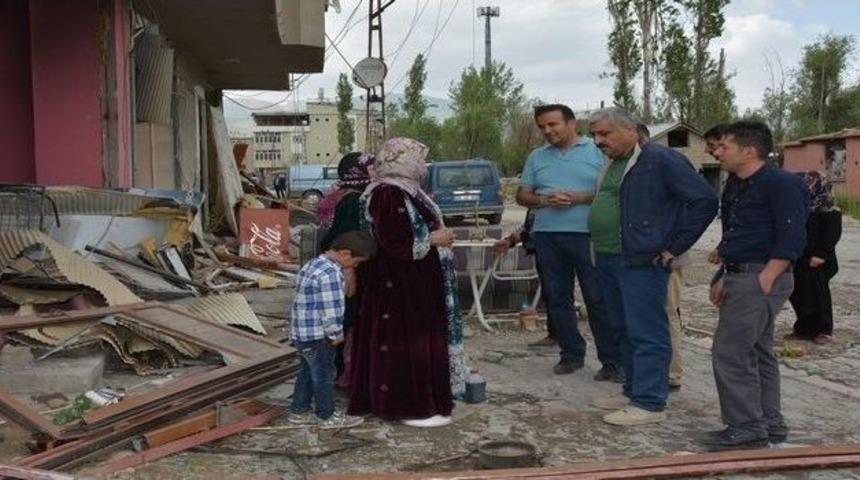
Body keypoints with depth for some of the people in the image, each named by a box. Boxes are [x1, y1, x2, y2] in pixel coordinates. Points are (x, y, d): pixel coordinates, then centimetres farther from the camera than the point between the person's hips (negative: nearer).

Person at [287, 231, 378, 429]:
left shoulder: (315, 263, 9)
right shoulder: (331, 274, -24)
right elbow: (331, 309, -24)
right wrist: (336, 334, -9)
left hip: (301, 332, 10)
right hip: (317, 335, -10)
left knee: (307, 371, 20)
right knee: (323, 374, 5)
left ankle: (299, 411, 30)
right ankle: (327, 416, 18)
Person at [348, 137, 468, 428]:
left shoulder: (402, 191, 13)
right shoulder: (388, 194, -19)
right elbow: (394, 241, -25)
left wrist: (436, 232, 10)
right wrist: (434, 238, -16)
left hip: (413, 283, 11)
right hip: (401, 285, -11)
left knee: (416, 340, 16)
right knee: (405, 341, -3)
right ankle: (412, 406, 5)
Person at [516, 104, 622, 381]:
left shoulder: (596, 151, 3)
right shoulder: (537, 157, 15)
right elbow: (522, 195, 14)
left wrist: (579, 198, -15)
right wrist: (543, 201, -6)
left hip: (586, 235, -4)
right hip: (547, 236, 5)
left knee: (598, 299, -4)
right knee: (558, 298, 9)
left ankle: (612, 360, 3)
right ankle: (571, 354, 21)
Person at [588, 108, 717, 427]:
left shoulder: (660, 160, -11)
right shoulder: (613, 165, 15)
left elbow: (705, 201, -15)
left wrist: (674, 247, -13)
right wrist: (600, 251, 16)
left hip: (641, 262, -9)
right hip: (608, 260, 9)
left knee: (646, 334, -5)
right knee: (625, 331, 15)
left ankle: (650, 403, 1)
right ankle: (634, 391, 26)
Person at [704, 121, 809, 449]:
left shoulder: (782, 184, -14)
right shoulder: (736, 185, 15)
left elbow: (792, 240, -19)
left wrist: (763, 281, -22)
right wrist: (725, 277, 16)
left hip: (760, 278, -10)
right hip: (740, 276, 10)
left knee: (730, 353, -10)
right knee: (758, 353, 15)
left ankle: (745, 428, -1)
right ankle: (770, 426, 25)